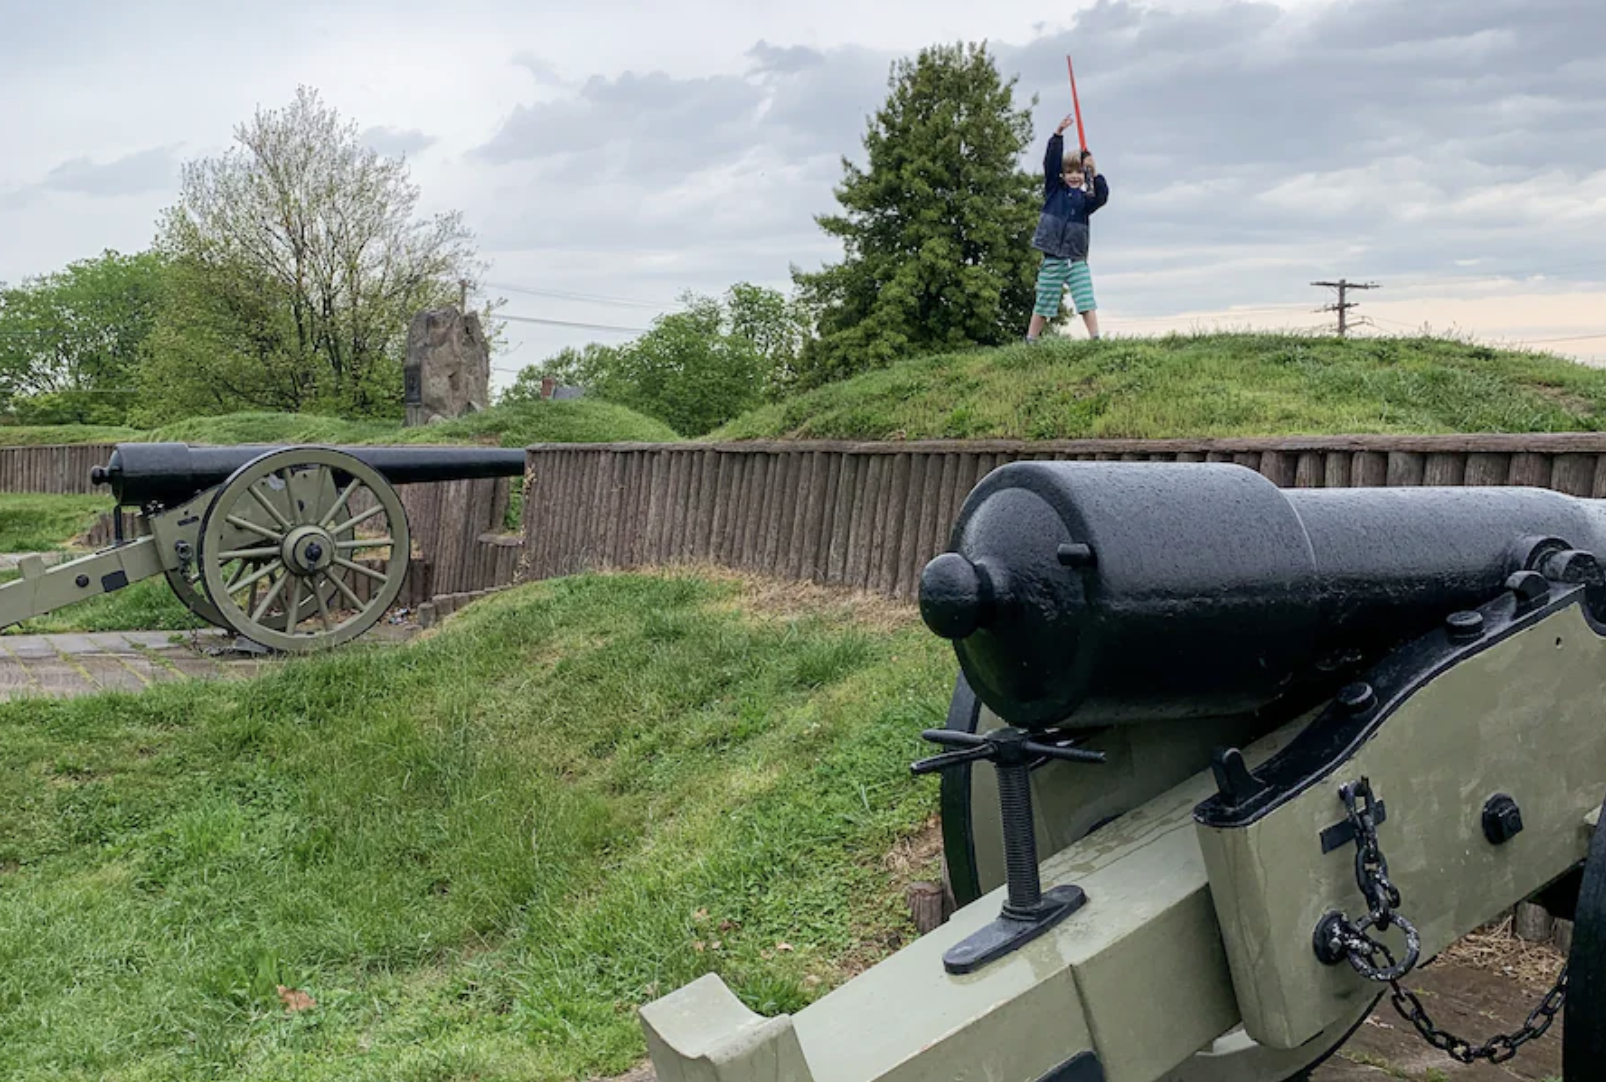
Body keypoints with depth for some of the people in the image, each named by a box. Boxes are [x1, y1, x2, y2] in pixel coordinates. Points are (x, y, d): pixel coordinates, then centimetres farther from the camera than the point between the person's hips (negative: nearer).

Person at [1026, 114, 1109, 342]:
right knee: (1043, 306, 5)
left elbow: (1102, 196, -13)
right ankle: (1030, 341, 13)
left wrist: (1095, 173, -23)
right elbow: (1051, 162, -6)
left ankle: (1095, 339, -4)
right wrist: (1058, 134, -17)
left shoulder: (1085, 199, 6)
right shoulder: (1054, 190, 4)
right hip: (1053, 259, -1)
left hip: (1077, 259, 1)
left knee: (1087, 303, -5)